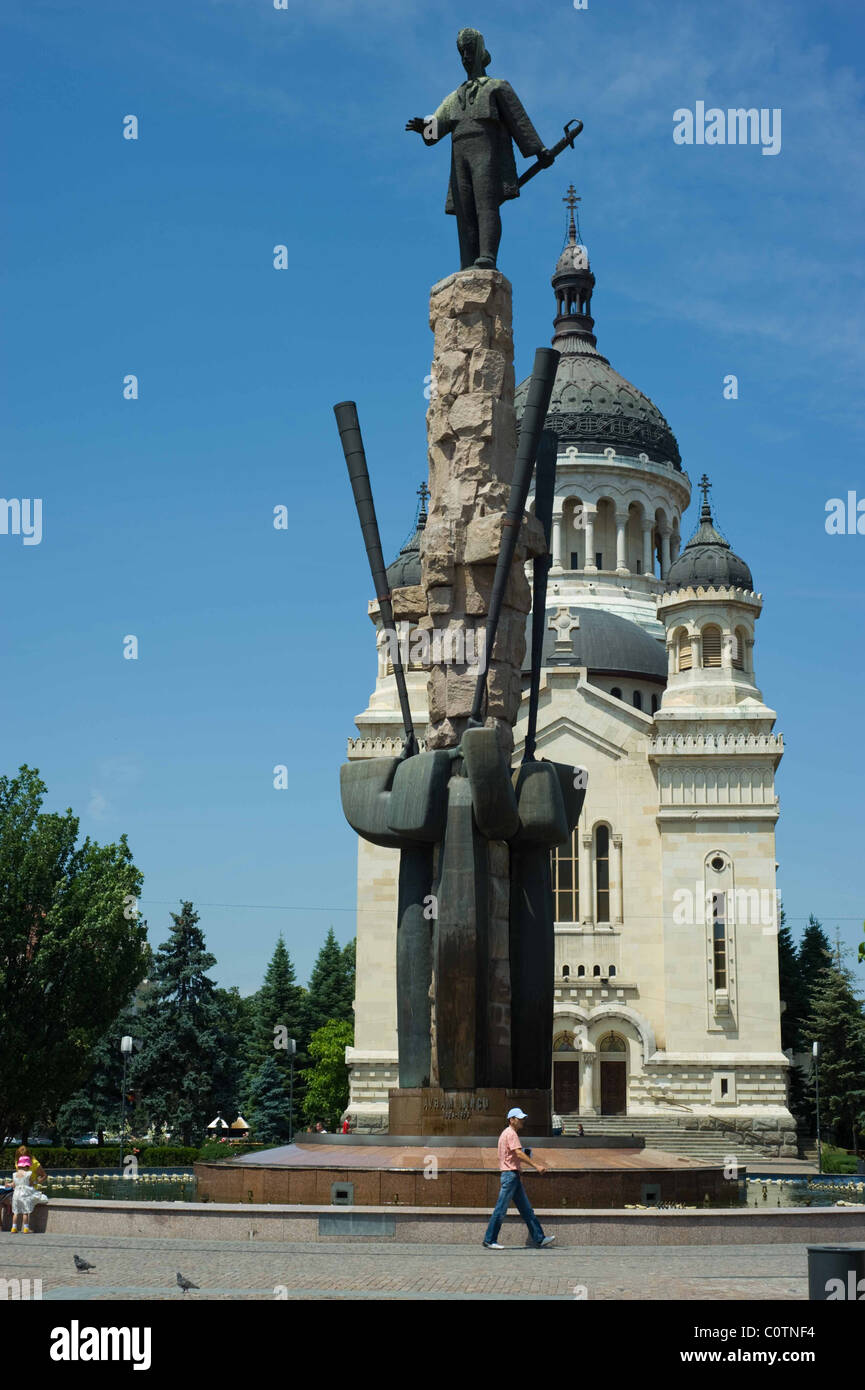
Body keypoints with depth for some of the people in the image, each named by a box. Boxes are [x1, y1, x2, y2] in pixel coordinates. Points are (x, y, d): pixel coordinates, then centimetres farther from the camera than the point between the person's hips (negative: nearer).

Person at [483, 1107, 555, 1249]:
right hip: (510, 1174, -11)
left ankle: (539, 1239, 11)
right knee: (501, 1209, -6)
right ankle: (489, 1241, -2)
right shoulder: (511, 1134, -12)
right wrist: (536, 1166, -22)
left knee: (526, 1209, 9)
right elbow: (519, 1154, -21)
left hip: (514, 1176, 11)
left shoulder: (507, 1133, 19)